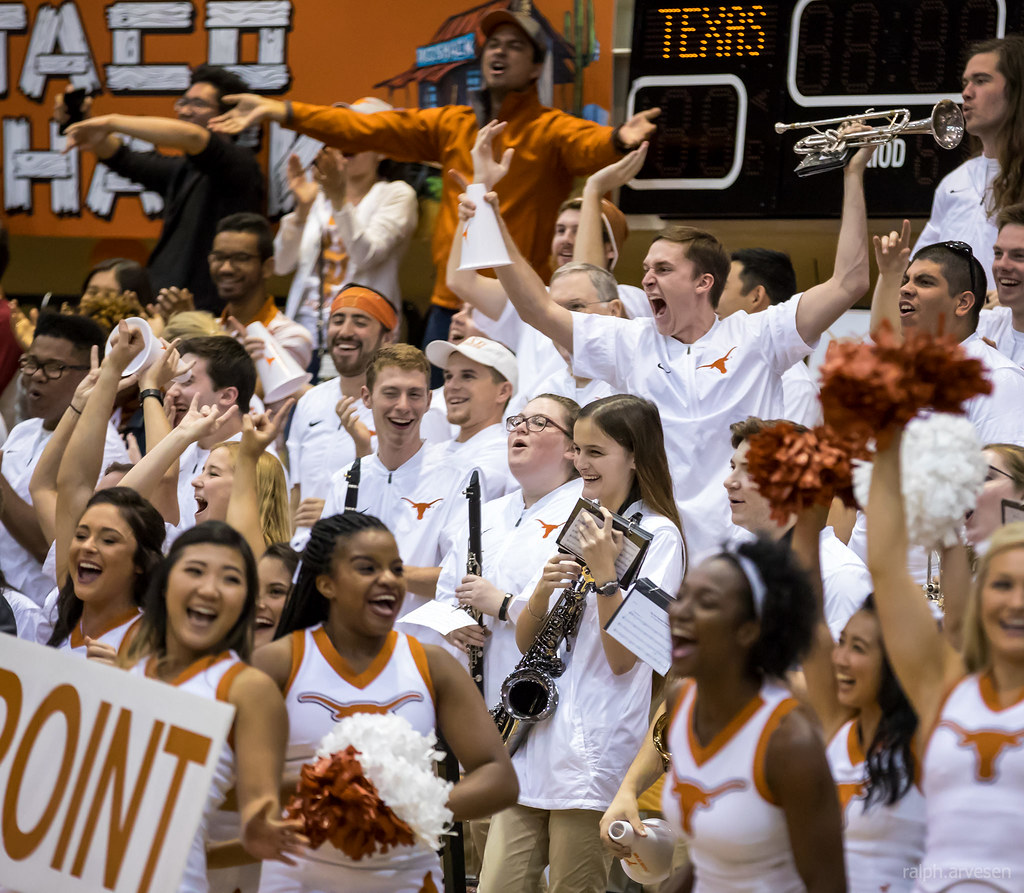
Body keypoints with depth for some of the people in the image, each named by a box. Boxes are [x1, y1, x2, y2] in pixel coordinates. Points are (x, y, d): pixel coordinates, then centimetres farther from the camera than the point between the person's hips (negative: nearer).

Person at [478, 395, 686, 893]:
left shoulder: (657, 535, -4)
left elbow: (622, 658, -11)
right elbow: (524, 642, 15)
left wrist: (604, 573, -19)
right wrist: (543, 590, -5)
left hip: (593, 751, -7)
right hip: (532, 736, 7)